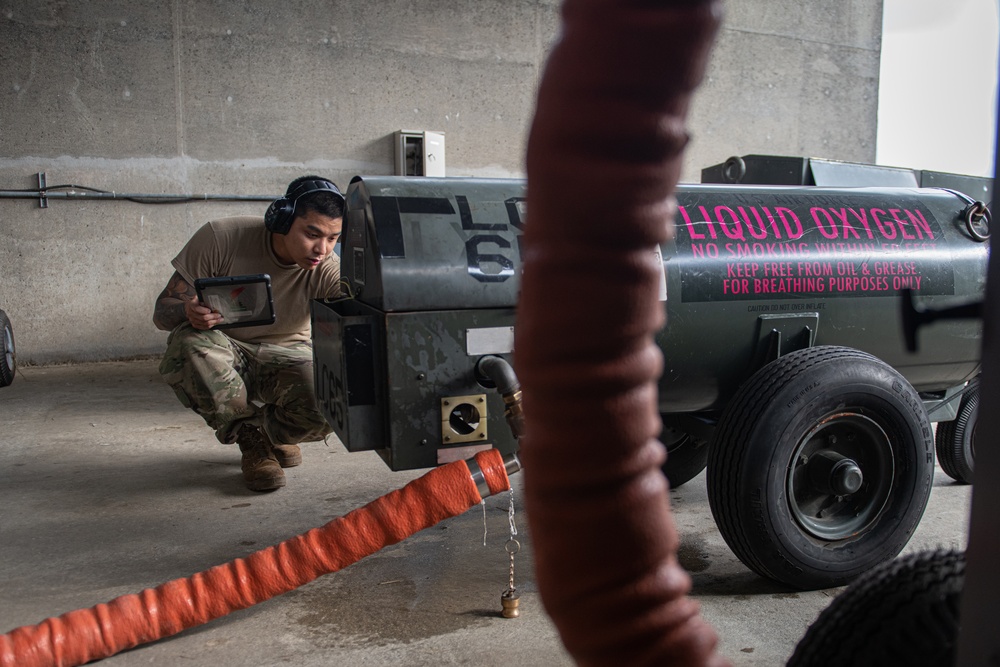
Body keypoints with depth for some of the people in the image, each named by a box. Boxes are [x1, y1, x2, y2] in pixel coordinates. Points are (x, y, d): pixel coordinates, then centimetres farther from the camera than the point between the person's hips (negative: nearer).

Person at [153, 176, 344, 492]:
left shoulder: (329, 272, -19)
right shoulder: (220, 239, -20)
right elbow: (162, 311, -15)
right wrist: (189, 312, -40)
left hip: (287, 356, 0)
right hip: (225, 351, 0)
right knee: (190, 344, -36)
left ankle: (271, 432, 9)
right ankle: (249, 438, -8)